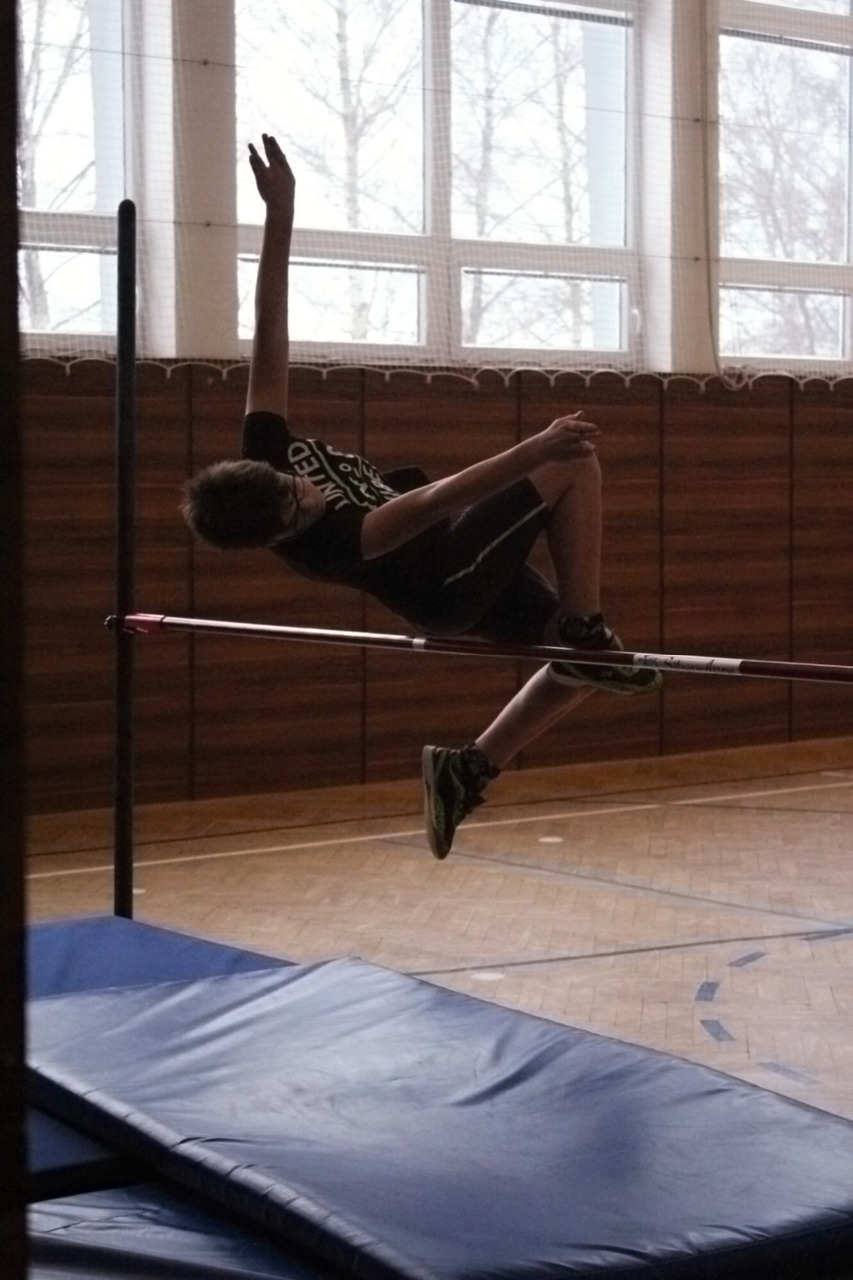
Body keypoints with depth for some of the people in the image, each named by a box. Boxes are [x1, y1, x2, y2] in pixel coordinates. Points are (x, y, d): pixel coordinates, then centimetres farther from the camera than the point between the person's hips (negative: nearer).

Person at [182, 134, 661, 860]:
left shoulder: (263, 456, -17)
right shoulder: (325, 542, -36)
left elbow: (270, 336, -16)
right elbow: (434, 502, -45)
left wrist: (280, 214, -21)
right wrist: (534, 448, -54)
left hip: (453, 573, 8)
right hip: (448, 584, -8)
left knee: (585, 661, 13)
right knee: (575, 465, -18)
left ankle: (468, 770, 16)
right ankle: (585, 635, -14)